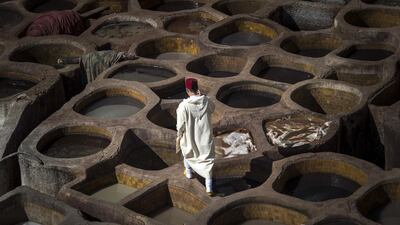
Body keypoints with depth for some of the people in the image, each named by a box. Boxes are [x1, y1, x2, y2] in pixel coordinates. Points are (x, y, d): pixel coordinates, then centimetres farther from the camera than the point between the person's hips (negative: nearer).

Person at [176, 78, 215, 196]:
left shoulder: (183, 105, -23)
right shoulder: (206, 101, -14)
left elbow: (180, 124, -13)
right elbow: (212, 109, 11)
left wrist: (179, 136, 4)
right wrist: (201, 96, 5)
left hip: (190, 137, -1)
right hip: (205, 137, 1)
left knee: (187, 152, 31)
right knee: (207, 159, 10)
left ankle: (188, 172, 52)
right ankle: (209, 187, 7)